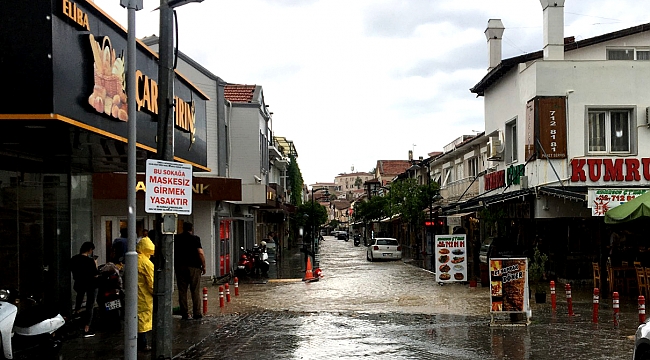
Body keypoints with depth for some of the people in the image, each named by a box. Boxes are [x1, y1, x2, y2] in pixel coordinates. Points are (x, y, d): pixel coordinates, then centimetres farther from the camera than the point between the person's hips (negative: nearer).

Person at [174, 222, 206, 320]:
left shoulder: (176, 239, 7)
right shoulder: (195, 239, -5)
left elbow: (172, 253, 12)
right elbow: (200, 253, -10)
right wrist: (203, 266, -2)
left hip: (179, 267, 3)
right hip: (194, 267, -3)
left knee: (182, 291, 6)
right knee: (195, 291, 2)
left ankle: (184, 313, 5)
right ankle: (196, 313, 1)